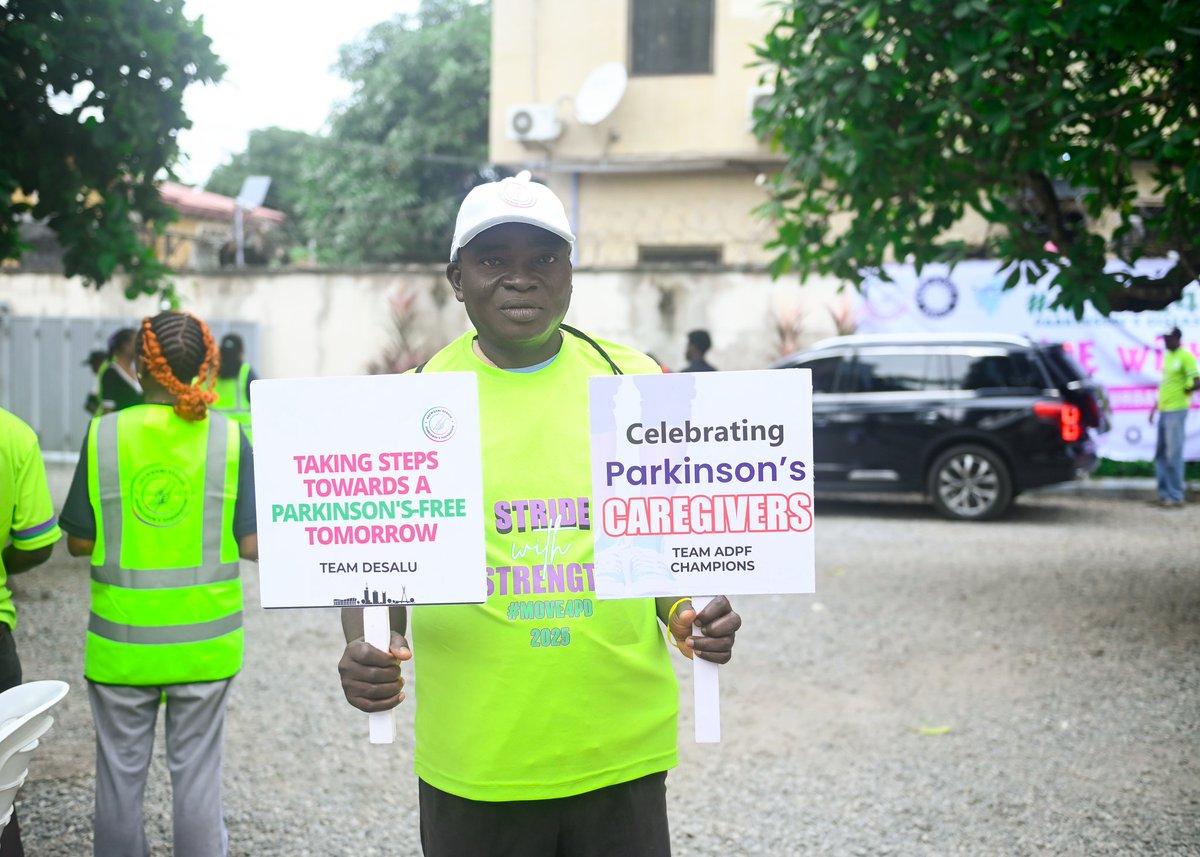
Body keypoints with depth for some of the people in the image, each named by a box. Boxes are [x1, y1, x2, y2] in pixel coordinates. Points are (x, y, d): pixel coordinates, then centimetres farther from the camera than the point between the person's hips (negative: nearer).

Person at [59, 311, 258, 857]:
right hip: (204, 642, 0)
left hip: (121, 642, 0)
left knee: (120, 772, 14)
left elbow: (79, 542, -3)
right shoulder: (228, 437, -8)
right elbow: (251, 545, -6)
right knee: (197, 772, 11)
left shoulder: (104, 435, -8)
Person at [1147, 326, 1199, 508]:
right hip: (1164, 411, 9)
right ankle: (1164, 494, 17)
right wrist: (1154, 408, 21)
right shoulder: (1167, 356, 16)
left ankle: (1176, 496, -1)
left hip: (1176, 411, -9)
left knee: (1174, 455, -6)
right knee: (1160, 454, 11)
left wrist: (1184, 391, -4)